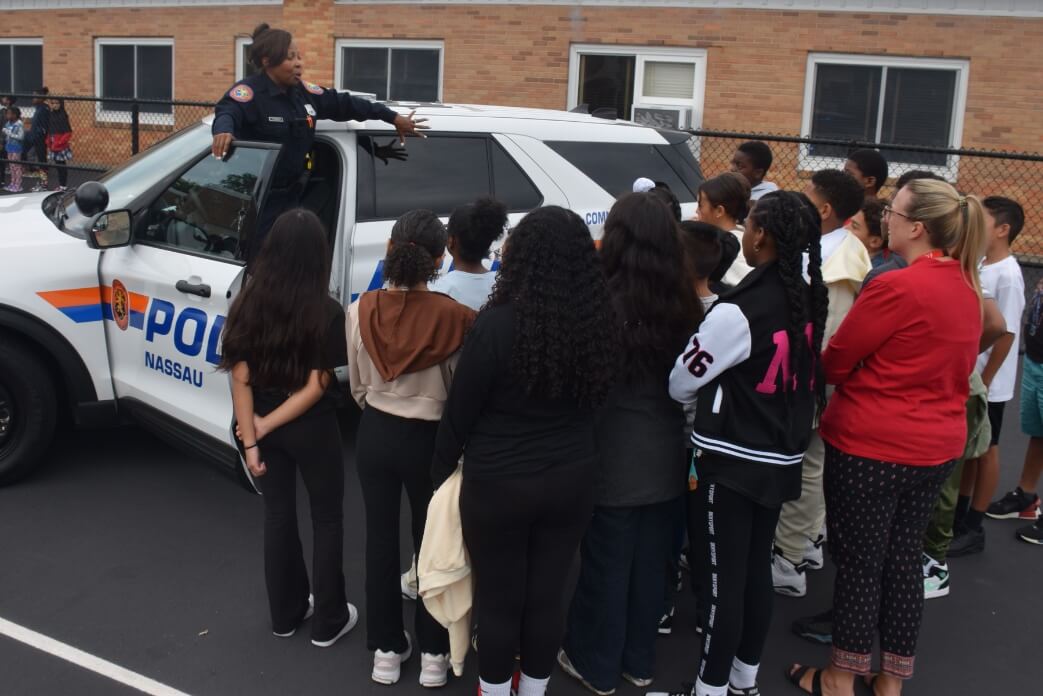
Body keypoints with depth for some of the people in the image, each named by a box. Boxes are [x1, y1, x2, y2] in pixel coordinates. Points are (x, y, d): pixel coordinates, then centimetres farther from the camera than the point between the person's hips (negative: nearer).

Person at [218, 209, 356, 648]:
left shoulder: (248, 304, -7)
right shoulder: (326, 312, -16)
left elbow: (240, 379, -8)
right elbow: (316, 386, -19)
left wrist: (251, 440, -5)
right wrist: (265, 427, -12)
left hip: (264, 427, 4)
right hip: (313, 430, -4)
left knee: (278, 516, 19)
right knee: (327, 520, 13)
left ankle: (286, 614, 32)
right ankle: (329, 622, 21)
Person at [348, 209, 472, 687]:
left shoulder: (362, 310, -11)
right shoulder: (452, 316, -21)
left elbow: (357, 387, 2)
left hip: (375, 436, 3)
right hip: (428, 440, -2)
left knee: (380, 538, 17)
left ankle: (386, 649, 28)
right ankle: (433, 653, 26)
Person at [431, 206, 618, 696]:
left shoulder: (497, 324, -20)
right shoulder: (600, 325, -8)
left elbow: (460, 410, -10)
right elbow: (593, 400, 4)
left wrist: (441, 470, 4)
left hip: (498, 484, -4)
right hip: (571, 480, 4)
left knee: (500, 601, 13)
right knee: (547, 596, 18)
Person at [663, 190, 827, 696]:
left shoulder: (738, 310, -21)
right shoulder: (809, 301, 1)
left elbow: (681, 383, -9)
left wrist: (710, 393, 12)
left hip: (733, 459, -7)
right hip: (782, 457, 7)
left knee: (725, 578, 2)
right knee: (757, 570, 17)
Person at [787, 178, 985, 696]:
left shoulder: (895, 288, -21)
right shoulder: (967, 288, 4)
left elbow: (835, 361, -11)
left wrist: (859, 381, 9)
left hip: (870, 445, -7)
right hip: (937, 445, 7)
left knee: (858, 563, 6)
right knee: (903, 560, 17)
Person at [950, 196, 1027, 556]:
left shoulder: (1008, 275, -19)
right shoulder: (979, 266, 6)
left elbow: (1007, 334, -19)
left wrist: (984, 381, -17)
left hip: (989, 383, -7)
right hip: (967, 375, 7)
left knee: (985, 450, 5)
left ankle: (974, 528, 16)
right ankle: (959, 515, 30)